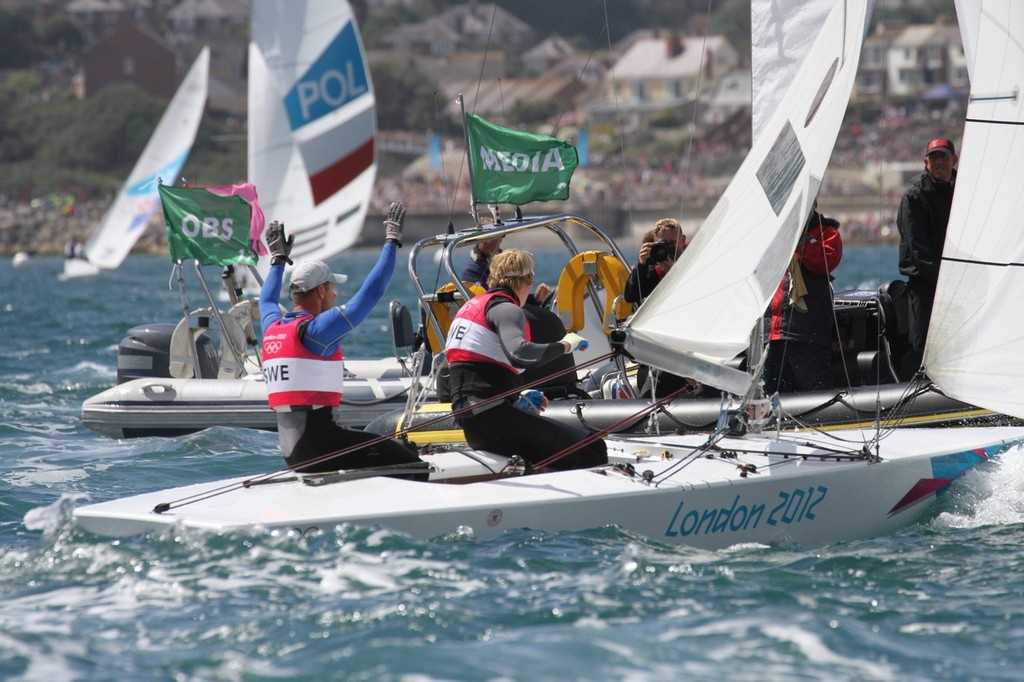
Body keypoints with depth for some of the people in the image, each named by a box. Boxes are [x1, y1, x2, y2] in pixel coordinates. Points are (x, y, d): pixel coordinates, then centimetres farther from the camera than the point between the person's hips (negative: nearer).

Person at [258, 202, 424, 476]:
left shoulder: (272, 328, 13)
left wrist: (278, 258, 51)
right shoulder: (314, 330, -11)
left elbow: (267, 300, 38)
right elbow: (371, 293, -10)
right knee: (409, 462, -10)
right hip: (316, 444, -9)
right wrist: (392, 241, 0)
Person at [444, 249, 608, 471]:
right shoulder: (506, 309, -7)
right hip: (493, 417, -10)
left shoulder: (472, 305, 21)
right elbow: (520, 355, -27)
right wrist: (564, 345, -13)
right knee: (591, 450, -10)